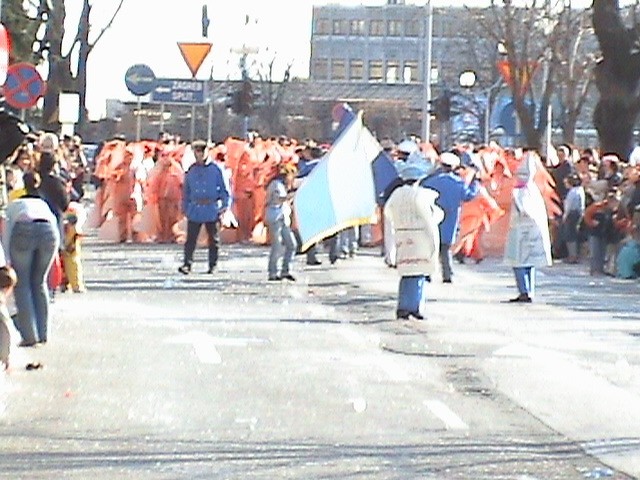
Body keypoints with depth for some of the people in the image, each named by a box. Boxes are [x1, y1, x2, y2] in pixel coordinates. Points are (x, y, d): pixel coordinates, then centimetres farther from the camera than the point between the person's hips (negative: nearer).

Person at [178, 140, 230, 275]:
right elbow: (186, 192, 17)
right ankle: (187, 265, -10)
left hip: (211, 210, -2)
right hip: (195, 210, 2)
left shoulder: (215, 170, 1)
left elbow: (223, 189, 3)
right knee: (191, 238, -7)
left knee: (213, 239, 6)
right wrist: (185, 208, 14)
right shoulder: (191, 171, 9)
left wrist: (225, 205, -6)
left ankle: (212, 265, 16)